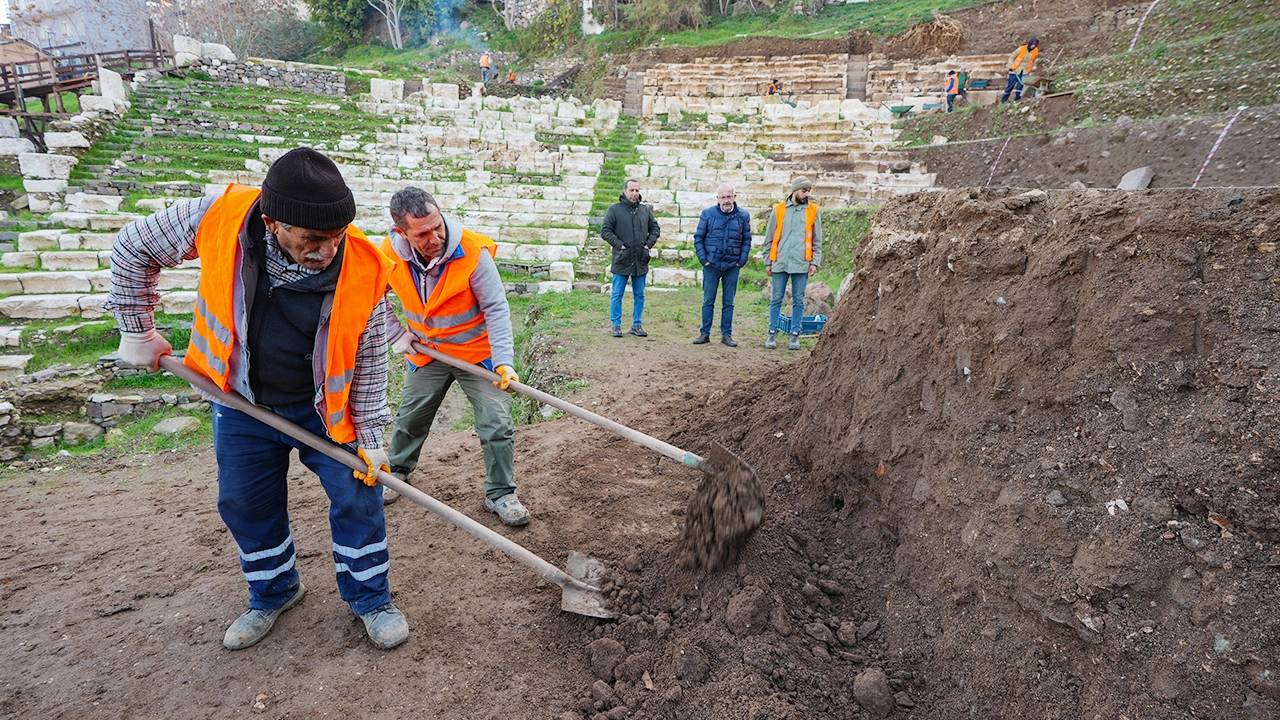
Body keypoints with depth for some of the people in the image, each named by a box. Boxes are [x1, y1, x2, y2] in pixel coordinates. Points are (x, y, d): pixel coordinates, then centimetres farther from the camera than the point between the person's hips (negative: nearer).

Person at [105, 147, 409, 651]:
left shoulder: (363, 269, -25)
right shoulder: (219, 218, -24)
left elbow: (369, 358, -12)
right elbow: (134, 249, -4)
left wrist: (370, 435, -11)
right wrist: (138, 331, 2)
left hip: (324, 405, -2)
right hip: (243, 402, 2)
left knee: (356, 495, 0)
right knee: (246, 504, 15)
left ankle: (370, 599, 22)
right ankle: (273, 594, 39)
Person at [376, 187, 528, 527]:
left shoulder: (473, 252, -28)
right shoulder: (389, 253, -16)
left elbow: (496, 309, -23)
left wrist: (504, 361, -30)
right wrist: (396, 334, -3)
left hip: (477, 351, -3)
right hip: (426, 352, 3)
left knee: (497, 425, -4)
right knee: (410, 419, 19)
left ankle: (500, 493, 15)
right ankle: (396, 471, 46)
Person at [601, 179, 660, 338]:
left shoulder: (645, 210, 10)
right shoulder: (614, 209, -3)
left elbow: (655, 228, 17)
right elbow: (605, 230, -5)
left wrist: (649, 244, 3)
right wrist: (619, 245, -12)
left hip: (641, 261, 4)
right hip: (622, 260, -4)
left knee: (639, 295, 9)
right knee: (617, 295, 2)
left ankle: (636, 325, 19)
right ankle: (616, 325, 12)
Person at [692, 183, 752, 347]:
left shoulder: (743, 216, 1)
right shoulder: (708, 214, -1)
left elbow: (747, 240, 8)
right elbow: (698, 238, 3)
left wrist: (741, 261, -1)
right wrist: (703, 259, -4)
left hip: (732, 266, 1)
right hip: (711, 265, -1)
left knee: (729, 303, 8)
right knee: (708, 301, 4)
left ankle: (727, 335, 16)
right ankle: (705, 334, 13)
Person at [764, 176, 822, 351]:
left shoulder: (813, 210, 5)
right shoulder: (779, 209, 3)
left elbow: (817, 240, 7)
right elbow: (769, 238, 8)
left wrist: (815, 262, -1)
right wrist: (768, 262, 4)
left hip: (801, 264, 0)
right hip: (780, 263, 0)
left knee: (798, 300, 5)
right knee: (776, 299, 5)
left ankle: (795, 334, 13)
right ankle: (773, 333, 14)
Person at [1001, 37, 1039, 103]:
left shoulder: (1035, 51, 1)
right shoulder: (1021, 49, -11)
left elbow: (1032, 62, 14)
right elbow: (1012, 57, -4)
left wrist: (1029, 71, 12)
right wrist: (1011, 67, -12)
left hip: (1024, 73, 3)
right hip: (1015, 71, -3)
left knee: (1019, 87, -8)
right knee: (1010, 86, 0)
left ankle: (1016, 101, -3)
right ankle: (1003, 101, 10)